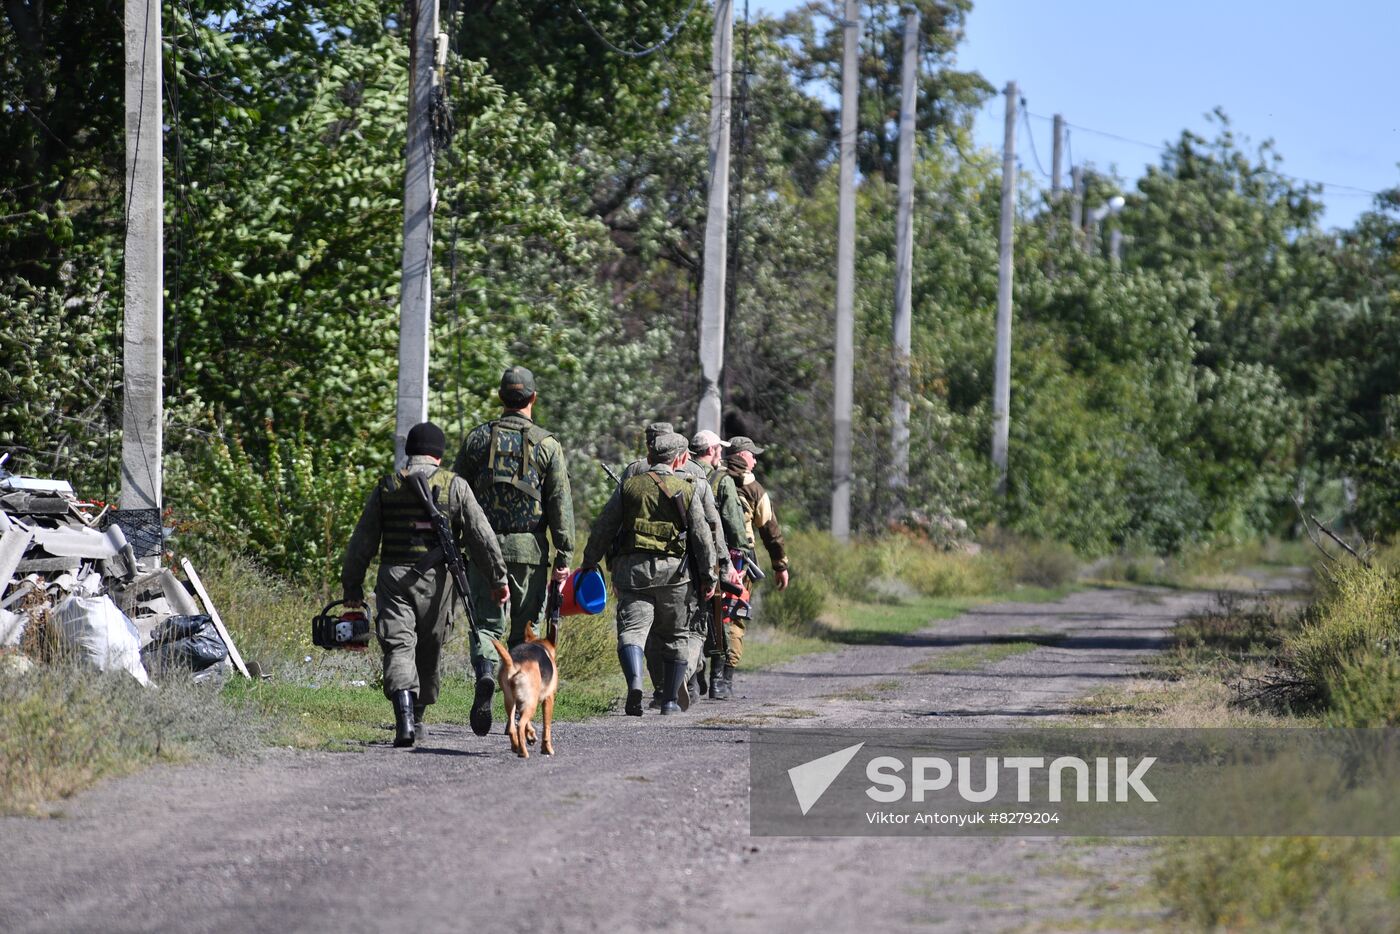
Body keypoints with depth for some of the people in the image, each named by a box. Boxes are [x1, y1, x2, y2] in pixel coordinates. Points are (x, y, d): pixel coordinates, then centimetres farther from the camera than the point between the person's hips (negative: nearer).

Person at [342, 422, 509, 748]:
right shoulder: (455, 486, 2)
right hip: (436, 579, 0)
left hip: (394, 577, 0)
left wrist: (352, 586, 16)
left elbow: (362, 541, 8)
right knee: (428, 653, 15)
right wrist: (497, 578, 3)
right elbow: (481, 537, -2)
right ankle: (416, 718, 26)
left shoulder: (387, 487, 7)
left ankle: (404, 716, -29)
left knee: (398, 647, -8)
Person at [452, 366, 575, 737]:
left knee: (487, 623, 6)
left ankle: (485, 673, -25)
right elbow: (561, 505, -4)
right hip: (530, 550, -1)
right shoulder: (547, 445, -1)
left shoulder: (477, 438, 4)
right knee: (525, 631, 9)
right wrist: (564, 559, -3)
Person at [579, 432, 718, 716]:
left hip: (632, 570, 0)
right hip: (673, 572, 0)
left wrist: (589, 563, 16)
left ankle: (634, 683, -31)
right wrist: (708, 577, 10)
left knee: (631, 629, -5)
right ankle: (671, 700, 18)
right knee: (675, 636, 14)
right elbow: (702, 538, 2)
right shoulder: (687, 491, 3)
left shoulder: (628, 487, 6)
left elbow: (603, 529, 6)